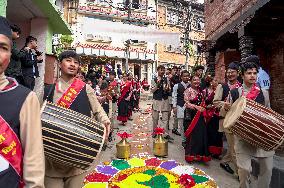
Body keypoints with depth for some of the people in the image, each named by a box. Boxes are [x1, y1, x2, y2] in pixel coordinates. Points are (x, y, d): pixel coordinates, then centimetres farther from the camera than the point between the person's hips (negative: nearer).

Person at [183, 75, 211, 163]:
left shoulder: (200, 91, 12)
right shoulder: (188, 90, -8)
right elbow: (187, 103, -15)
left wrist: (204, 108, 3)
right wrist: (196, 107, -26)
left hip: (200, 116, 6)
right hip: (191, 115, -6)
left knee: (201, 134, 5)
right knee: (192, 135, 0)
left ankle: (199, 154, 20)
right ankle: (190, 155, 16)